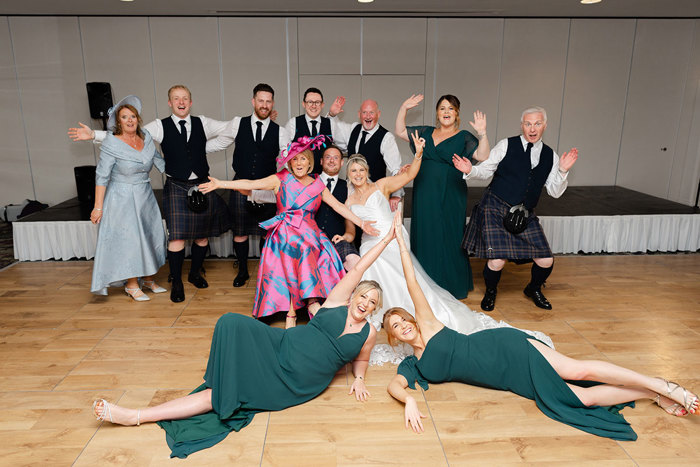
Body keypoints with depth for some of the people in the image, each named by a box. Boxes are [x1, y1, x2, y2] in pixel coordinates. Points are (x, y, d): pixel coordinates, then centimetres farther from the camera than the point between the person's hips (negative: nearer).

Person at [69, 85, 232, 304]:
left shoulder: (202, 123, 5)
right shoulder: (160, 126, 1)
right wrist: (94, 135, -7)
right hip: (176, 188, -2)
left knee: (202, 235, 10)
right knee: (177, 236, -9)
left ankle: (195, 273, 31)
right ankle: (176, 282, 8)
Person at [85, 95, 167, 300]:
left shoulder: (146, 138, 1)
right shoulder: (111, 143, -14)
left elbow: (161, 163, 13)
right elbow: (102, 176, -13)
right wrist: (98, 206, -15)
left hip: (145, 196, 6)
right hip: (122, 198, -6)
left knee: (151, 235, 10)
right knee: (129, 238, -3)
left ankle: (148, 278, 26)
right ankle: (131, 284, 12)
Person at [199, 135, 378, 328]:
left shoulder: (317, 184, 14)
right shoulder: (281, 179, 6)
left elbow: (338, 206, 16)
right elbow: (250, 184, -1)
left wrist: (361, 223, 10)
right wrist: (220, 184, -10)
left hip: (309, 232, 3)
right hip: (285, 234, -2)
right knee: (303, 248, -30)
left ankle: (291, 312, -20)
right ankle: (311, 301, -23)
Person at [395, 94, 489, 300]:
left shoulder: (464, 137, 0)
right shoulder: (426, 132, 11)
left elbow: (482, 156, -12)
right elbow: (400, 131, 17)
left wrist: (482, 134, -26)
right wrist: (404, 108, 7)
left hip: (450, 197, -4)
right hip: (424, 195, 4)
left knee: (448, 239, 1)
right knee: (424, 237, 8)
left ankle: (452, 286, 17)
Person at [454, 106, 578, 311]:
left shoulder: (550, 155, 10)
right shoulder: (506, 145, -1)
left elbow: (555, 192, 9)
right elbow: (485, 171, 1)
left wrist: (563, 171, -6)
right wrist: (470, 170, -19)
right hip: (495, 209, -4)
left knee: (546, 261, -1)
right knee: (497, 261, -14)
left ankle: (534, 289, 34)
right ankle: (490, 292, 21)